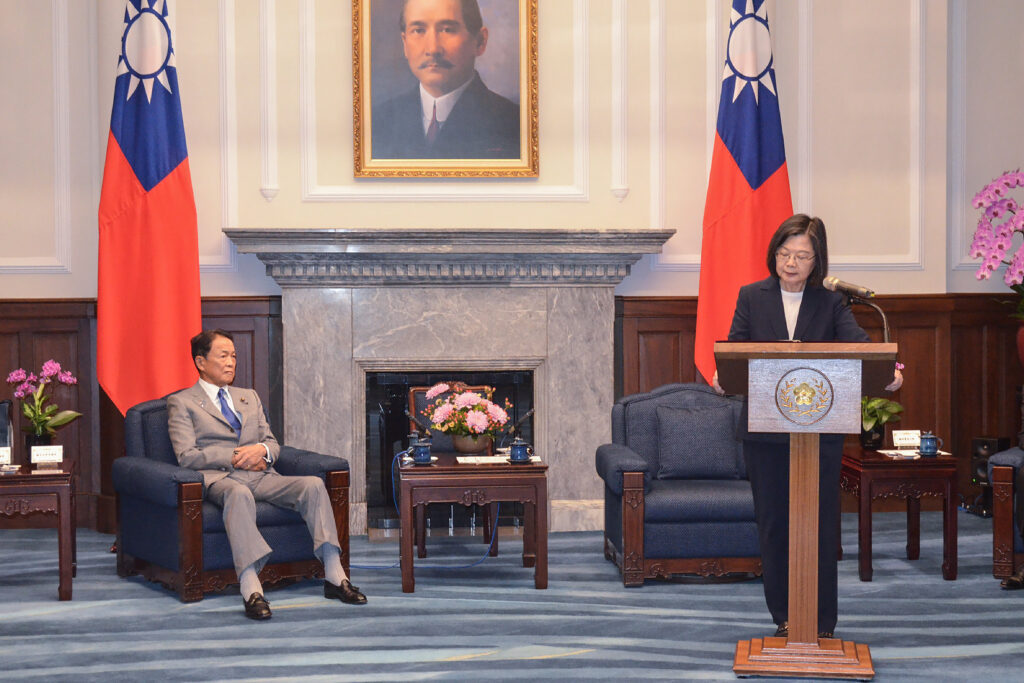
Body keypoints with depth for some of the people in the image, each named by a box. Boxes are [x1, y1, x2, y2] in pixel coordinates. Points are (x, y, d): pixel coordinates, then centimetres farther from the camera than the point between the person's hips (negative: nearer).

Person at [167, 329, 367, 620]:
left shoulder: (249, 397, 28)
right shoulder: (182, 403, 10)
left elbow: (273, 443, 22)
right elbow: (187, 456, -3)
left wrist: (262, 450, -4)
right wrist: (235, 458, -11)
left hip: (261, 476, 5)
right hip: (218, 478, -5)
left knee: (314, 484, -23)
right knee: (239, 494, -42)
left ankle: (335, 576, -26)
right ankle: (251, 590, -51)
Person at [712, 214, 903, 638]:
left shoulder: (831, 302, 3)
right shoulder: (751, 297, 5)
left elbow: (857, 343, -12)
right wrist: (723, 376, -26)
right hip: (765, 432, 1)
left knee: (821, 524, 2)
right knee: (773, 523, 7)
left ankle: (822, 622, 11)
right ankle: (784, 616, 20)